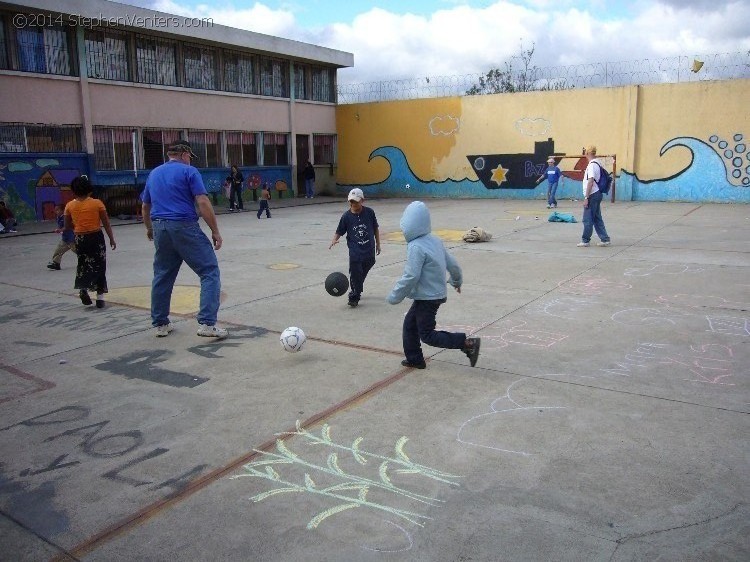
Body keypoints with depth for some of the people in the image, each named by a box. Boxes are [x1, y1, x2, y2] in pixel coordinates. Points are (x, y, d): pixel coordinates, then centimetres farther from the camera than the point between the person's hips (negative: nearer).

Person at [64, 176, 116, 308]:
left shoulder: (69, 206, -1)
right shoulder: (97, 203, -7)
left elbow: (67, 226, 6)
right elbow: (106, 223, -5)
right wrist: (111, 239, 4)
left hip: (80, 239, 2)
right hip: (96, 237, -2)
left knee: (83, 265, 20)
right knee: (99, 266, 6)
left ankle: (82, 288, -2)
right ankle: (100, 297, 6)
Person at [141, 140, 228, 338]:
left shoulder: (153, 174, 18)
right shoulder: (188, 171, -1)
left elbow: (145, 206, 26)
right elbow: (203, 203, -11)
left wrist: (150, 229, 42)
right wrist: (215, 231, -8)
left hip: (160, 229, 7)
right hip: (184, 227, -7)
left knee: (162, 276, 17)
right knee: (210, 272, -3)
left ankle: (160, 324, 23)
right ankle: (207, 323, -12)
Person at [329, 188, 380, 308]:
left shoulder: (369, 212, -2)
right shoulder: (346, 216, -4)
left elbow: (375, 229, 10)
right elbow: (339, 232, 0)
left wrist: (378, 244, 14)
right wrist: (334, 240, -21)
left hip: (369, 250, 2)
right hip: (355, 251, -2)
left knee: (362, 274, 13)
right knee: (355, 274, -10)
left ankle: (356, 292, 36)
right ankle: (354, 297, 4)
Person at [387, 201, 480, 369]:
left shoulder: (415, 247, -23)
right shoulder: (435, 240, 3)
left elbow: (411, 276, -24)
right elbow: (452, 264, 11)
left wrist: (394, 296, -13)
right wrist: (457, 280, 30)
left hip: (427, 297, -9)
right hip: (437, 293, 9)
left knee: (427, 335, 0)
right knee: (409, 324, 19)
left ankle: (468, 344, -6)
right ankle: (414, 359, 27)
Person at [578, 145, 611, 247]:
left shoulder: (592, 165, -15)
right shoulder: (597, 164, 13)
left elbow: (590, 182, -20)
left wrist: (586, 198, -20)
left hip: (592, 195, -9)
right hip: (597, 194, 9)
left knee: (588, 219, -1)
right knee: (597, 219, 13)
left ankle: (585, 240, 6)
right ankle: (605, 239, 14)